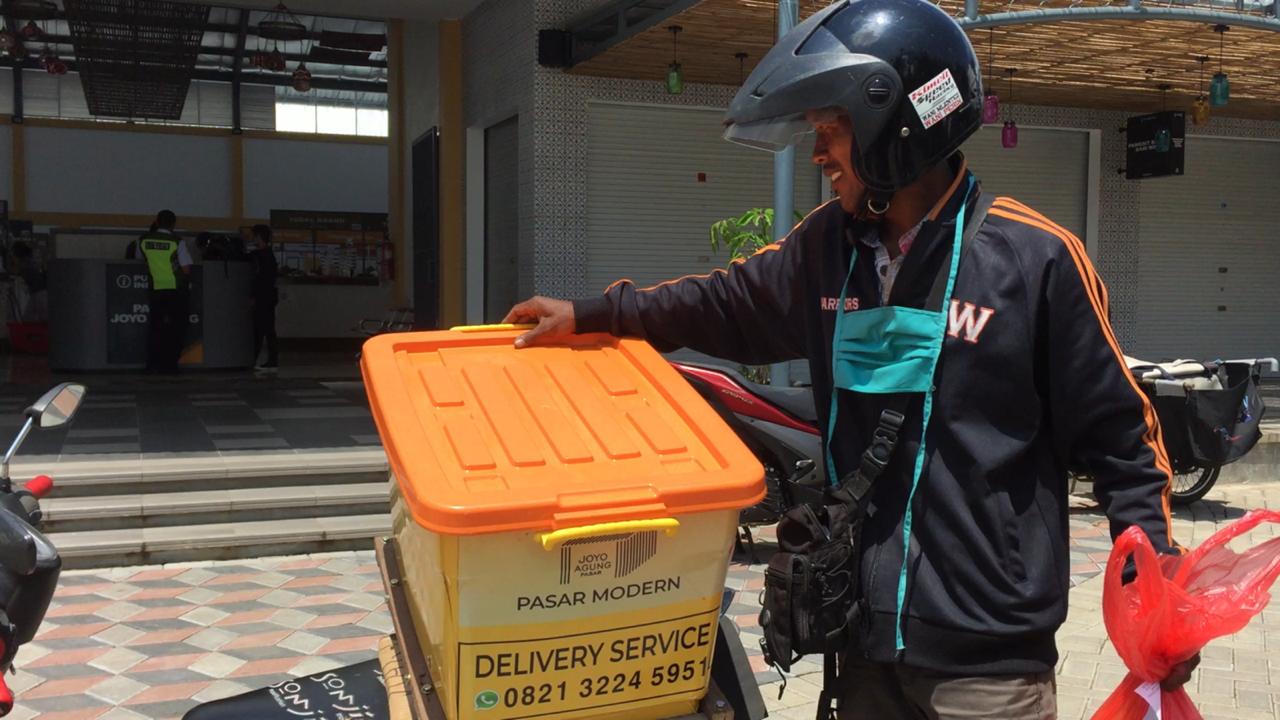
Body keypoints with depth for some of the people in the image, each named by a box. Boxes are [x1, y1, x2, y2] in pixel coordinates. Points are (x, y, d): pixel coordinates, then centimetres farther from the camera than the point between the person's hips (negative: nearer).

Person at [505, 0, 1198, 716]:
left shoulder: (1034, 256, -13)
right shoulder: (826, 245, 2)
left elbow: (1120, 436, -6)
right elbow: (734, 303, 19)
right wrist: (590, 315, 17)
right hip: (866, 633, 6)